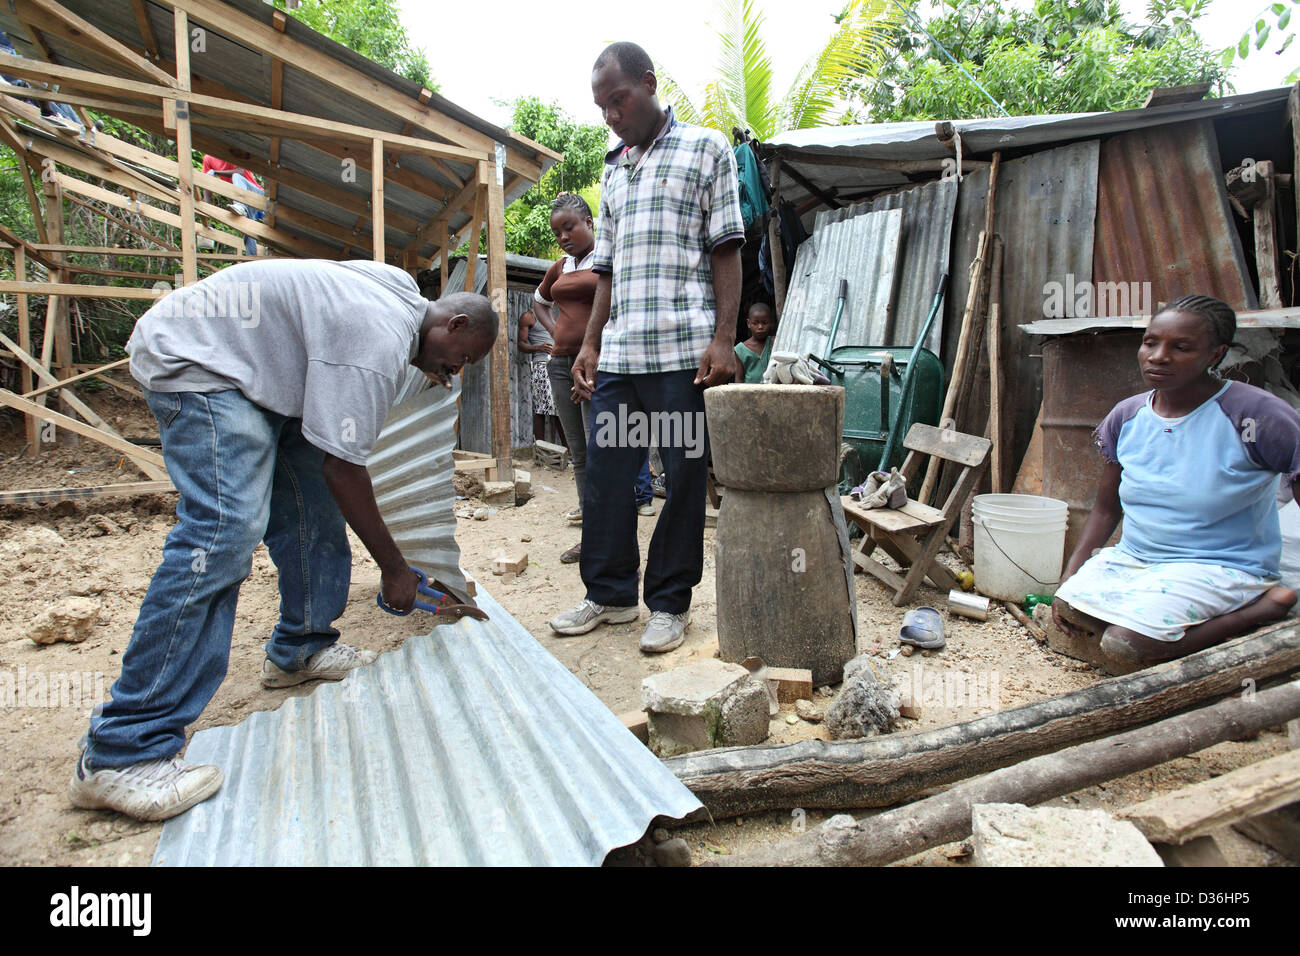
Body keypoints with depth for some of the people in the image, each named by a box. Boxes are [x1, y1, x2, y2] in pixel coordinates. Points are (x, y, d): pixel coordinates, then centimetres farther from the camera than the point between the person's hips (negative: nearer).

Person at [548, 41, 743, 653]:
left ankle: (670, 603, 13)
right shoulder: (613, 171, 23)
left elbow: (726, 252, -1)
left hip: (683, 351, -5)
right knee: (604, 473, 6)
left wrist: (723, 339, -11)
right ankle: (610, 594, 20)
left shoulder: (706, 149, 7)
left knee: (684, 475, 0)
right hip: (617, 355, 6)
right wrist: (590, 344, 14)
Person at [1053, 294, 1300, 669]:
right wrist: (1071, 574, 1)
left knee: (1124, 644, -27)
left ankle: (1262, 609, -5)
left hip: (1219, 569, -5)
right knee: (1069, 605, -22)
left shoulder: (1255, 414, -14)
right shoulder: (1126, 416, 3)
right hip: (1131, 557, 5)